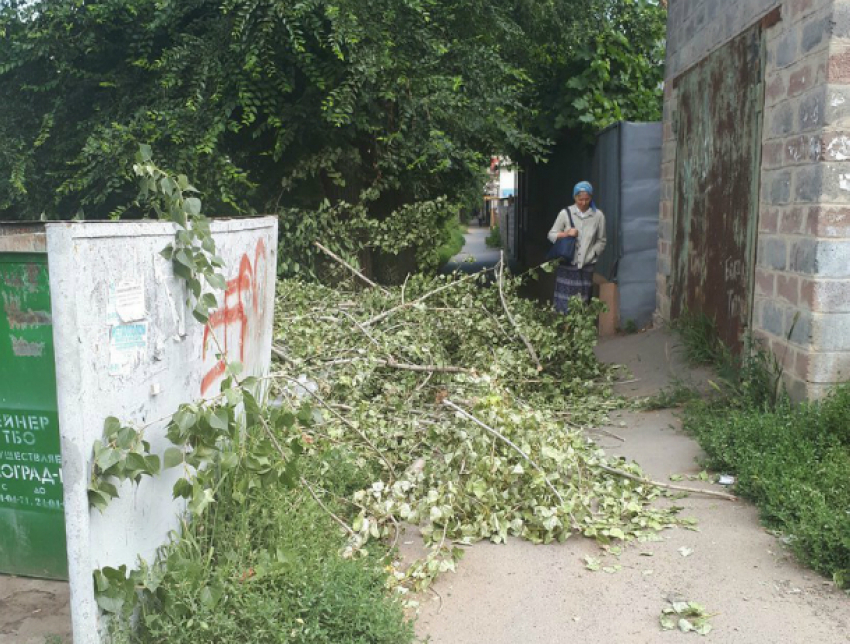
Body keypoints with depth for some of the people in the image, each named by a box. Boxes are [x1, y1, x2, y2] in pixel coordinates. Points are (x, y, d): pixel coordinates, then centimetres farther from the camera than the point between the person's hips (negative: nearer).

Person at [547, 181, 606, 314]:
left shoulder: (598, 216, 0)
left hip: (586, 267, 1)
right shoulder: (565, 213, -2)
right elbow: (551, 235, 4)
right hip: (567, 266, 0)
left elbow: (601, 241, 8)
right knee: (564, 303, -3)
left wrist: (589, 256, -5)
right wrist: (566, 233, -14)